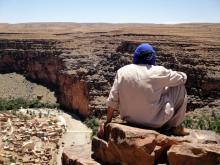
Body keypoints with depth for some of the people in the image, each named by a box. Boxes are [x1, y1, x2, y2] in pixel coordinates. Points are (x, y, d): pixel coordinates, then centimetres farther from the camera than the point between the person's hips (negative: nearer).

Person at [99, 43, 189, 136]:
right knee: (180, 87, 10)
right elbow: (183, 77, 3)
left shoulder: (122, 71, -6)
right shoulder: (158, 72, -13)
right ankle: (175, 126, 17)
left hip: (130, 119, 5)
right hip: (154, 122, -4)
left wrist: (107, 122, 7)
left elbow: (112, 101, -4)